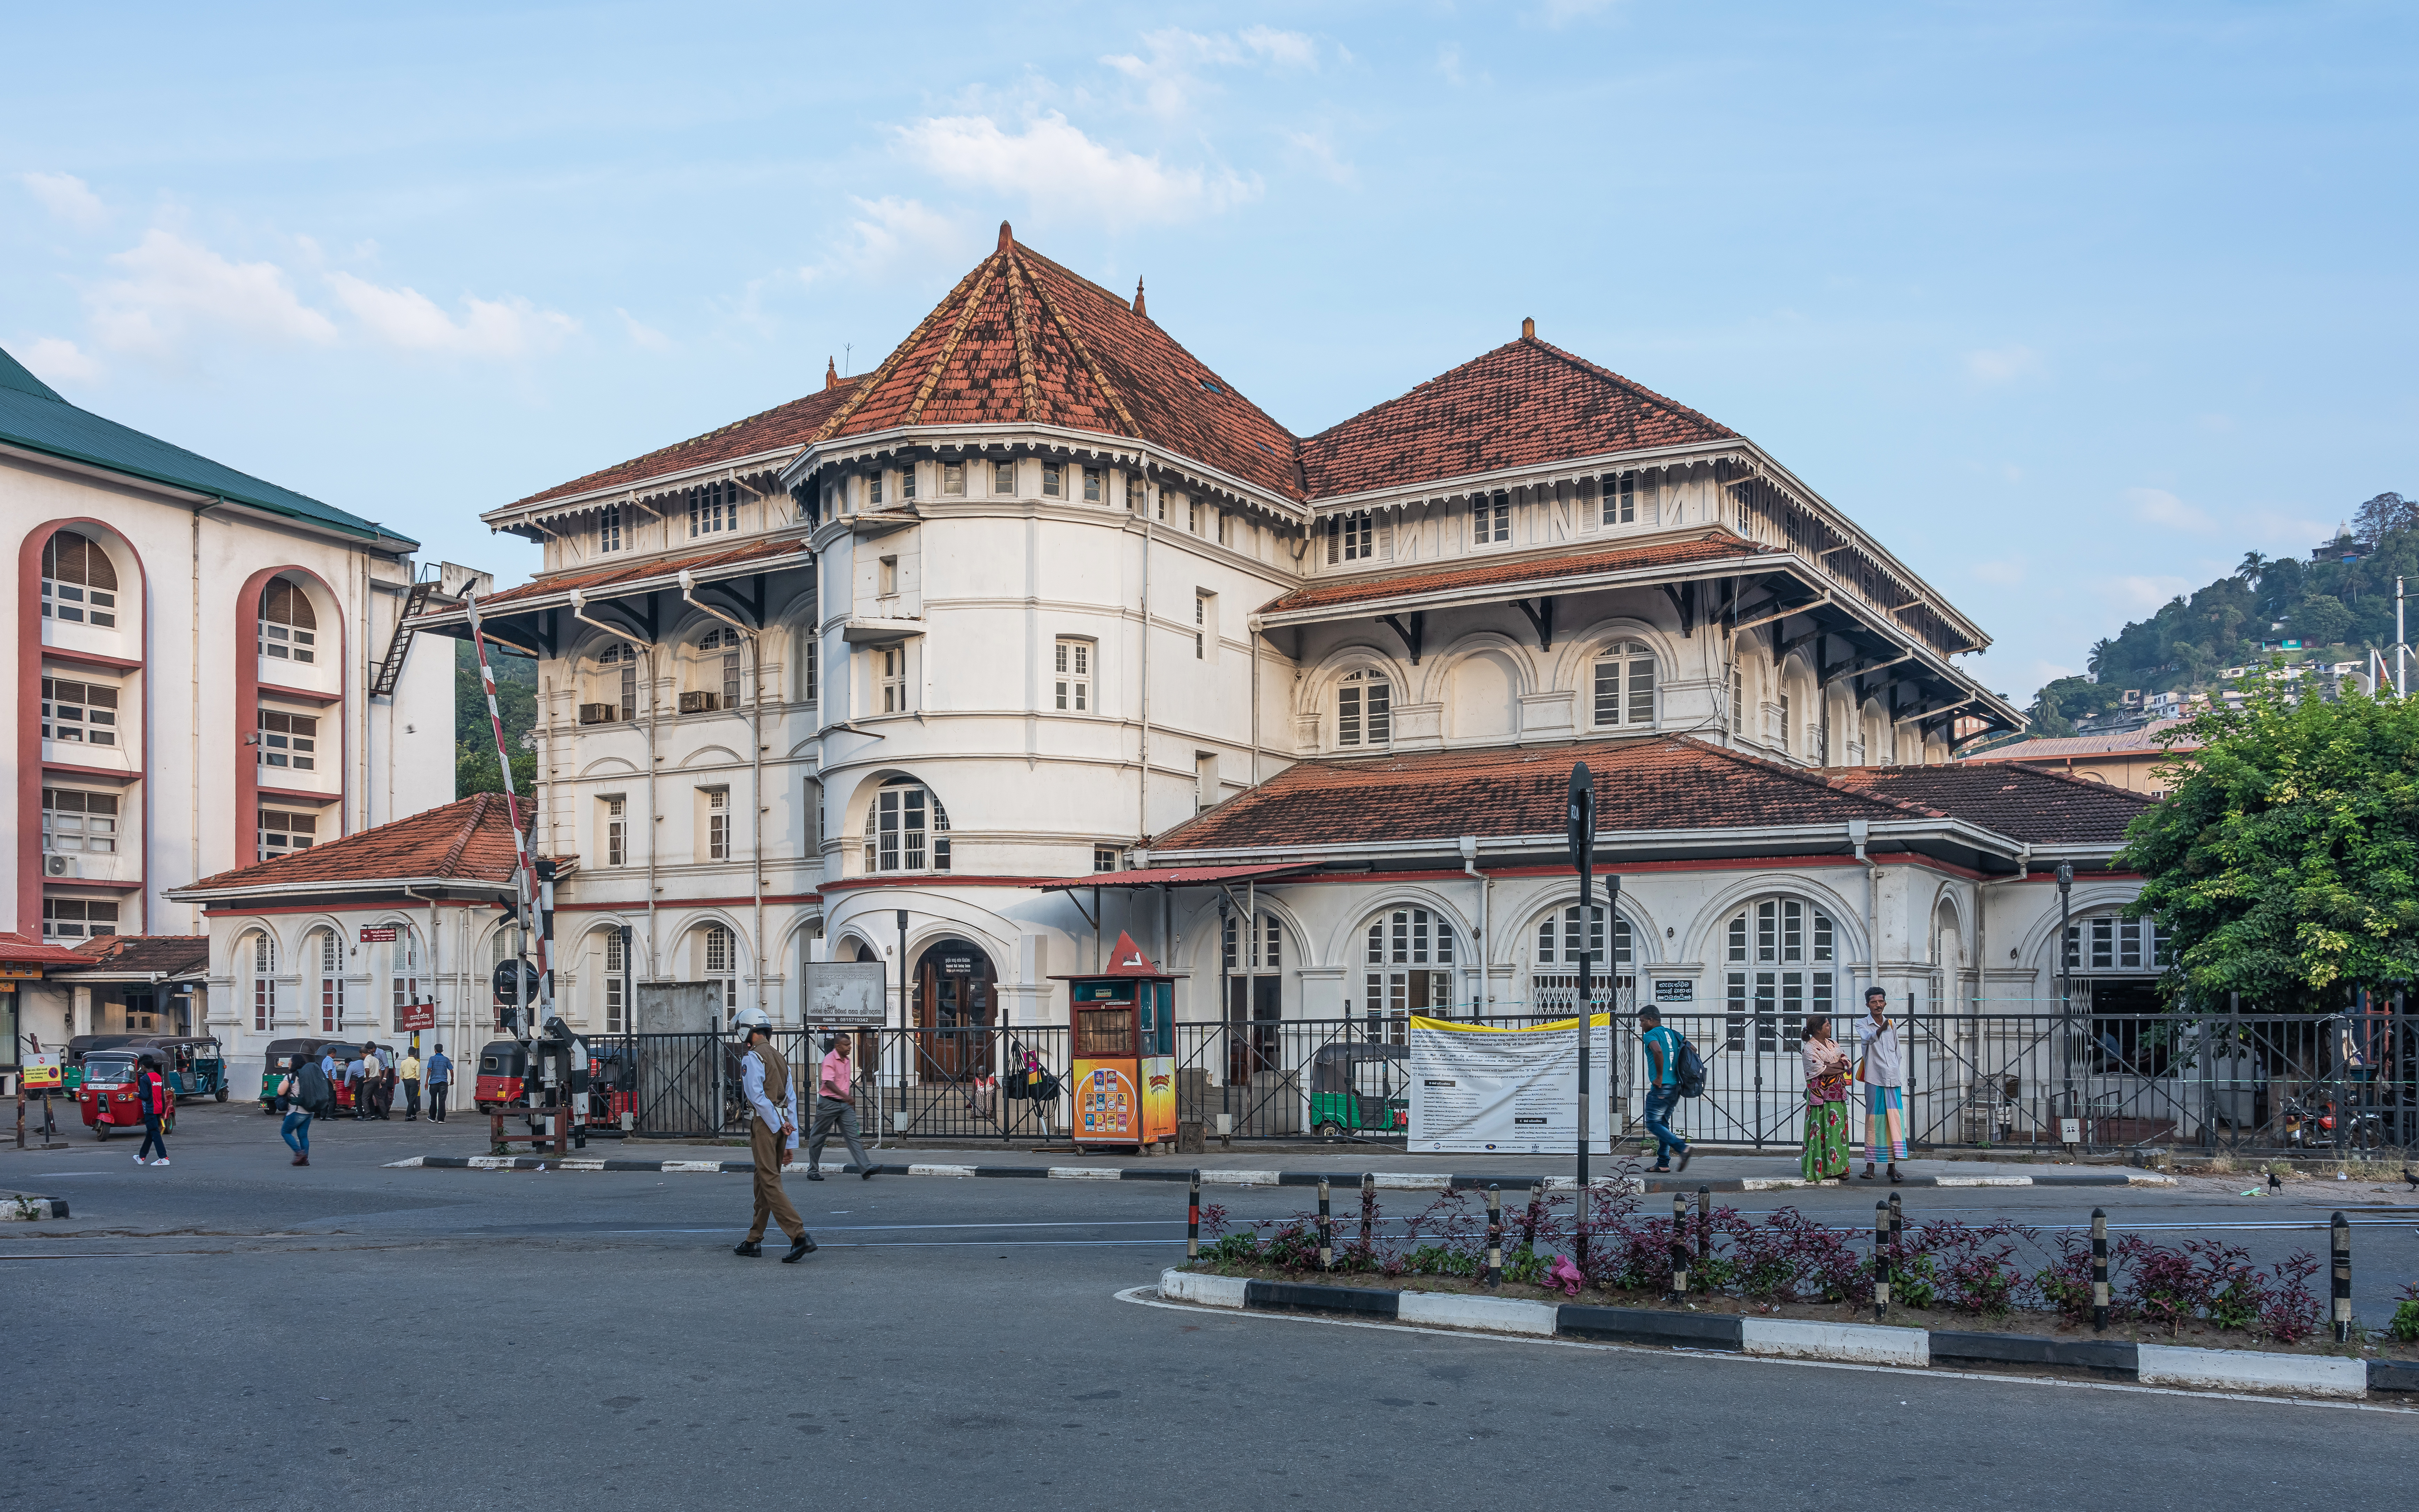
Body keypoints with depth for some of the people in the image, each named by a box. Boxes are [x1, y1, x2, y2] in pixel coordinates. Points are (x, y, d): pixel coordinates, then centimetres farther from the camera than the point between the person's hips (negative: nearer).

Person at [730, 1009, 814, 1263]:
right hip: (782, 1123, 8)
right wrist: (791, 1141, 10)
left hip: (765, 1123, -8)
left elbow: (757, 1096, -18)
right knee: (763, 1182, 15)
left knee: (770, 1183, -9)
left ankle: (800, 1236, -20)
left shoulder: (752, 1058, -8)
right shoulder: (780, 1058, 17)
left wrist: (777, 1125, -12)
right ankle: (754, 1241, 22)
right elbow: (792, 1099, 13)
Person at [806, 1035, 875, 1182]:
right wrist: (845, 1096, -34)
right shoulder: (830, 1059, -13)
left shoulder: (846, 1060, 13)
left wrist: (850, 1098, 26)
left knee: (852, 1135, -4)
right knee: (818, 1137, 6)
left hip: (845, 1104, 7)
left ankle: (865, 1169, -14)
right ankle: (813, 1171, 18)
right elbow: (828, 1082, -24)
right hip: (829, 1103, -7)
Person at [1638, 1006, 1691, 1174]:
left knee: (1653, 1124, -2)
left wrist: (1659, 1077, -20)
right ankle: (1663, 1163, 14)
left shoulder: (1651, 1035, -9)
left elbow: (1658, 1051, -30)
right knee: (1663, 1124, 15)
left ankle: (1683, 1148, -17)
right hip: (1675, 1087, 8)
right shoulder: (1674, 1034, 16)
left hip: (1661, 1087, -8)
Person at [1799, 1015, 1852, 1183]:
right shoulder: (1809, 1048, -7)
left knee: (1838, 1129, 5)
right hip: (1821, 1094, -7)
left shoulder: (1833, 1044, 16)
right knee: (1823, 1130, -7)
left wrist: (1829, 1066, -12)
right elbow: (1821, 1070, -15)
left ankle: (1838, 1167, 9)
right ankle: (1823, 1169, -4)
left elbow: (1846, 1061, 7)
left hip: (1837, 1093, 7)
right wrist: (1840, 1067, -4)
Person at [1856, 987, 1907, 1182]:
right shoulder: (1864, 1025, 1)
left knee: (1895, 1121, -5)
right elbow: (1868, 1038, -23)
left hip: (1893, 1079, 3)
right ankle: (1870, 1165, 6)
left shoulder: (1892, 1025, 15)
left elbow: (1898, 1054, 20)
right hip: (1874, 1080, -3)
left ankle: (1892, 1165, -5)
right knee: (1874, 1120, -1)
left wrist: (1901, 1080, 14)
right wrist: (1880, 1031, -45)